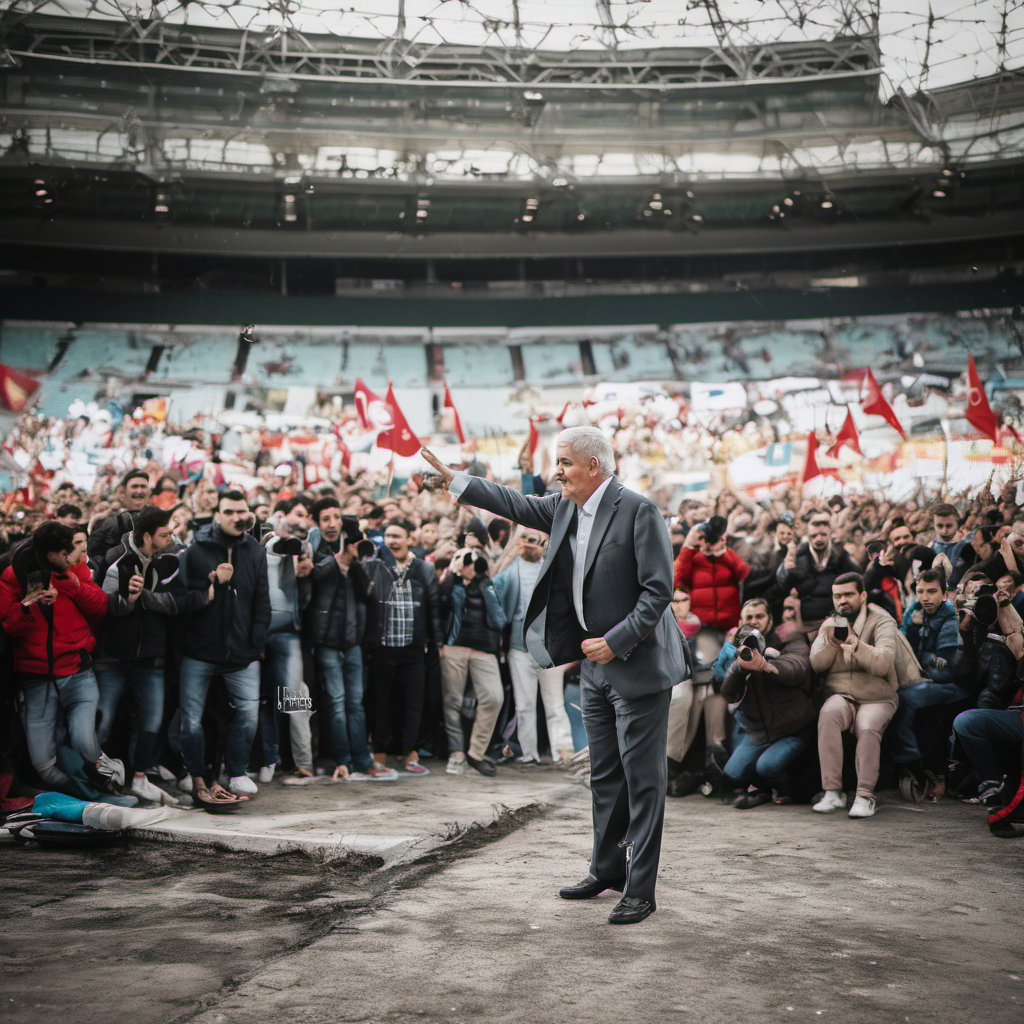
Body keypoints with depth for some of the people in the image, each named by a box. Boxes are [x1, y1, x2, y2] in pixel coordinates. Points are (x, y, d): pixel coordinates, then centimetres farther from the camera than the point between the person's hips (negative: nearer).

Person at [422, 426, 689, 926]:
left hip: (638, 665, -8)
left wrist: (615, 642, -21)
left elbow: (658, 590, -19)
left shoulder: (638, 510, -17)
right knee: (604, 774, 17)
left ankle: (640, 890, 4)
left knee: (642, 778, -2)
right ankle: (607, 869, 30)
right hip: (596, 662, 8)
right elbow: (518, 505, 19)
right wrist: (454, 479, 17)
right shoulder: (566, 508, 6)